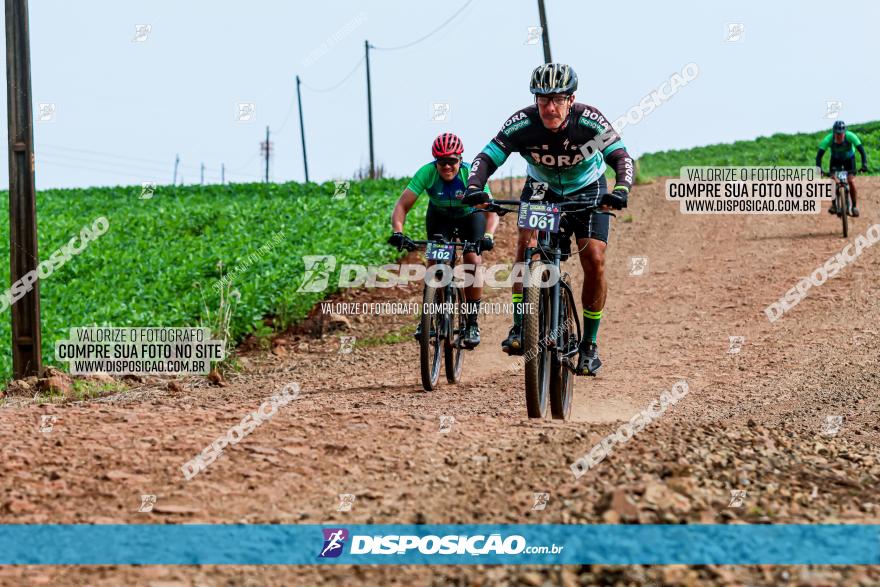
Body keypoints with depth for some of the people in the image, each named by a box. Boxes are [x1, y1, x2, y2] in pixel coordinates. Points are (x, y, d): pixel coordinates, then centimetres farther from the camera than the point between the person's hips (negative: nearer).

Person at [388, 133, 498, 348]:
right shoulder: (426, 173, -32)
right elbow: (402, 205, -35)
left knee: (472, 260, -19)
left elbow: (491, 212, -39)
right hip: (440, 215, 1)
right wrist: (397, 232, -53)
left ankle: (472, 323, -9)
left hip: (470, 215, -1)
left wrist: (488, 236, -58)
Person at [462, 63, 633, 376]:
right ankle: (519, 329, -24)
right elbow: (487, 158, -32)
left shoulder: (588, 120, -31)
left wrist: (621, 190, -57)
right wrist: (474, 187, -53)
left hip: (587, 189, -1)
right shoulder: (522, 123, -28)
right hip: (541, 187, 1)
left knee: (594, 260, -13)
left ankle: (589, 345, 2)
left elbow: (621, 157, -37)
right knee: (527, 241, -25)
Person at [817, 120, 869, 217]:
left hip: (849, 158, -1)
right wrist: (818, 168, -49)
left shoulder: (850, 136, -36)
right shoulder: (828, 139, -34)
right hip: (836, 159, 1)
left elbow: (862, 151, -36)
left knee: (850, 180, -16)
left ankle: (854, 206, -1)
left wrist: (864, 165, -49)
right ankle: (833, 205, 2)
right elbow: (819, 155, -34)